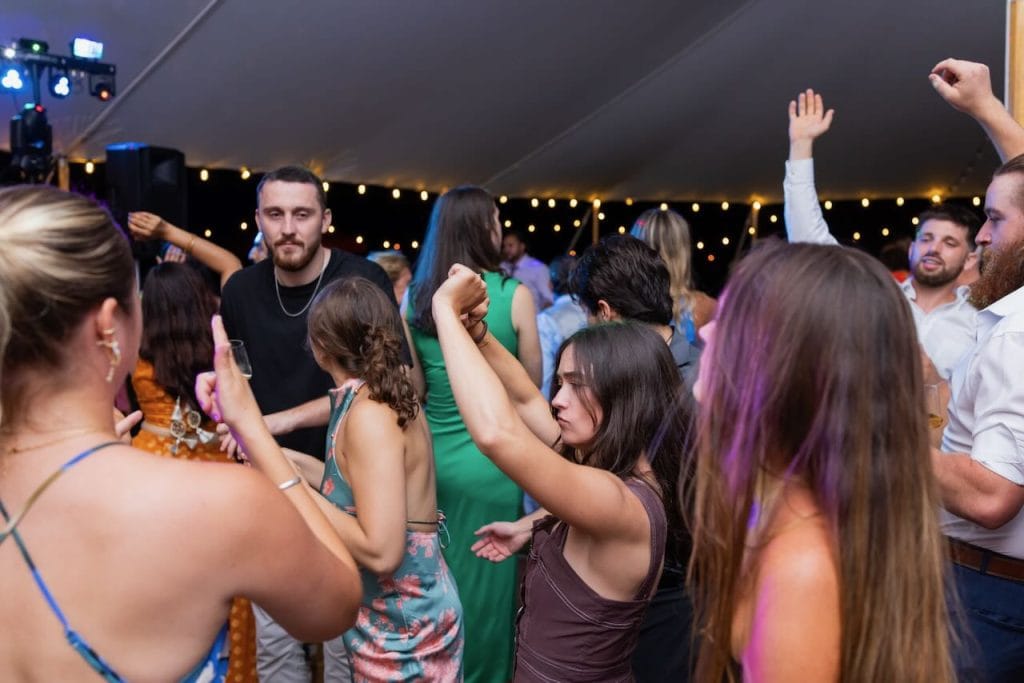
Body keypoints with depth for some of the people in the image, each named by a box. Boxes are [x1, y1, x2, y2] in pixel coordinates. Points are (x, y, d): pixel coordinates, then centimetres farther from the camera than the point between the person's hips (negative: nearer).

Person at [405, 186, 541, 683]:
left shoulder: (414, 298, -1)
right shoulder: (513, 295, -12)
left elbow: (415, 387, 6)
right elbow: (532, 382, -1)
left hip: (431, 460, 4)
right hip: (489, 465, -4)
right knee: (486, 584, 12)